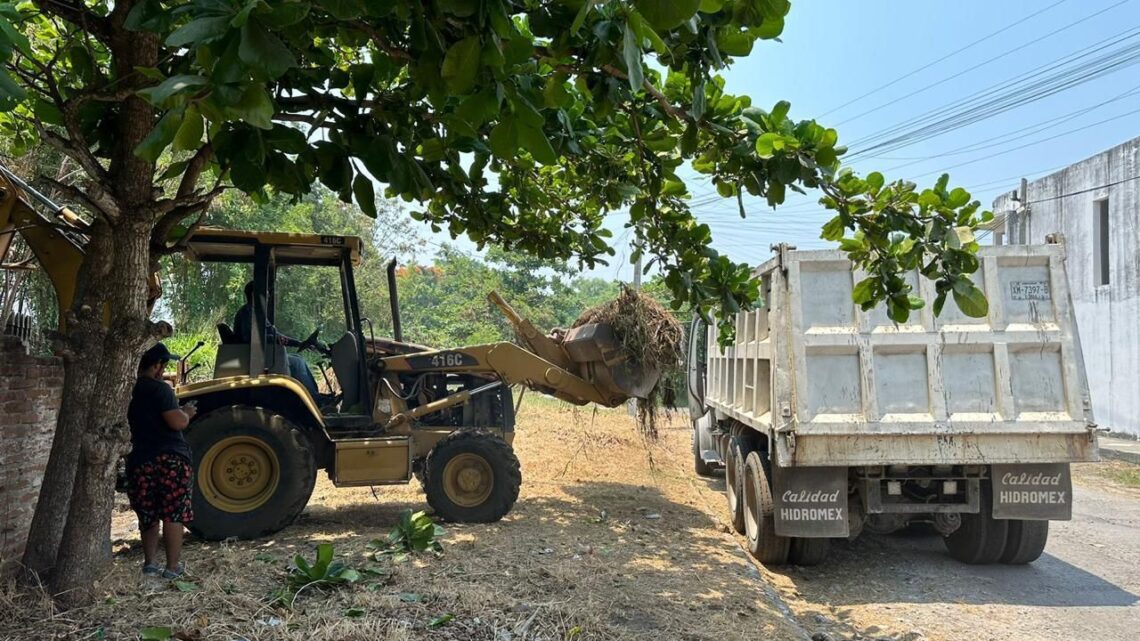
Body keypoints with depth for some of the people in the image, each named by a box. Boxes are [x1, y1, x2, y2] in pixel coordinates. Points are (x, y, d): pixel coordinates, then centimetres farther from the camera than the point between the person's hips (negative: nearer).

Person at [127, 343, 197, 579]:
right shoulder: (160, 389, -14)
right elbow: (177, 422, -23)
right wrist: (188, 412, -2)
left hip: (140, 460, 6)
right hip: (171, 459, -6)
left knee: (148, 514, 17)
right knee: (174, 514, 2)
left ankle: (149, 563, 18)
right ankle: (173, 567, 5)